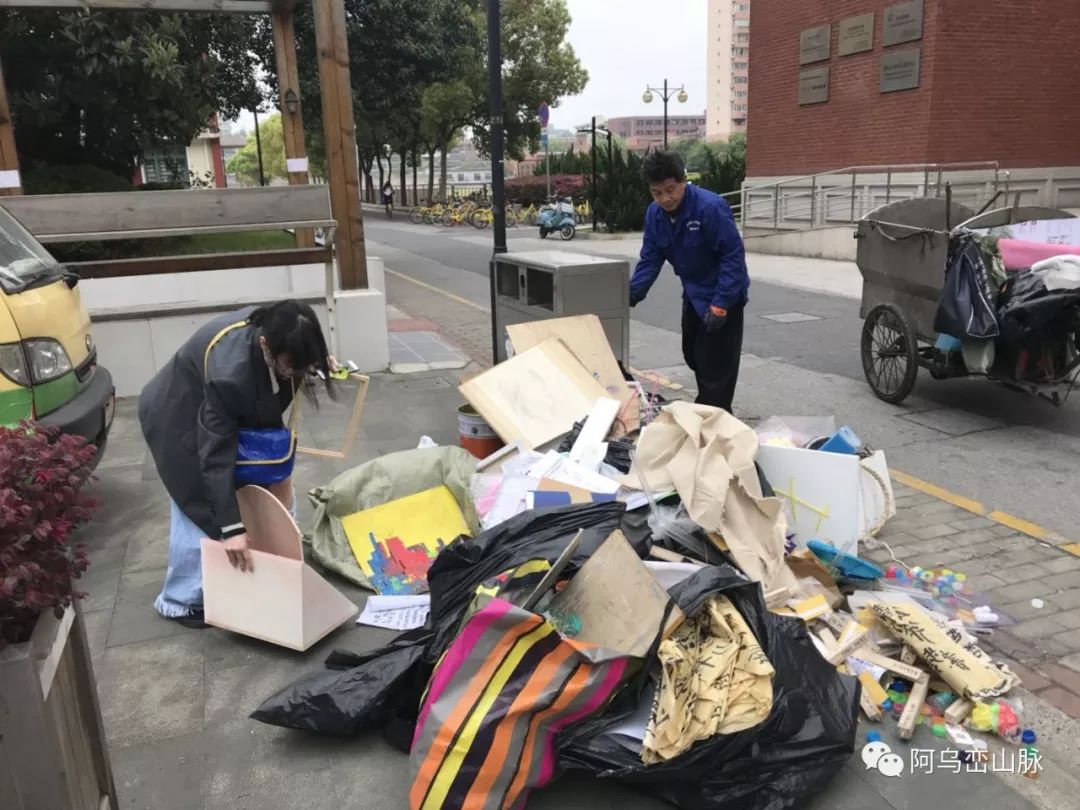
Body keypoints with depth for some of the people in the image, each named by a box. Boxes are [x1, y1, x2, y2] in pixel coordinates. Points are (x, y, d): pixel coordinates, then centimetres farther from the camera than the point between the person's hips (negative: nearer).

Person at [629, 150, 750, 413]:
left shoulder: (711, 207, -28)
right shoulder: (655, 214, -6)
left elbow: (733, 257, -26)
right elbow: (650, 259, -2)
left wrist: (720, 304, -28)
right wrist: (631, 295, -15)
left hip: (723, 297, -8)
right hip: (693, 295, 8)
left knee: (716, 367, -4)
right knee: (694, 357, 18)